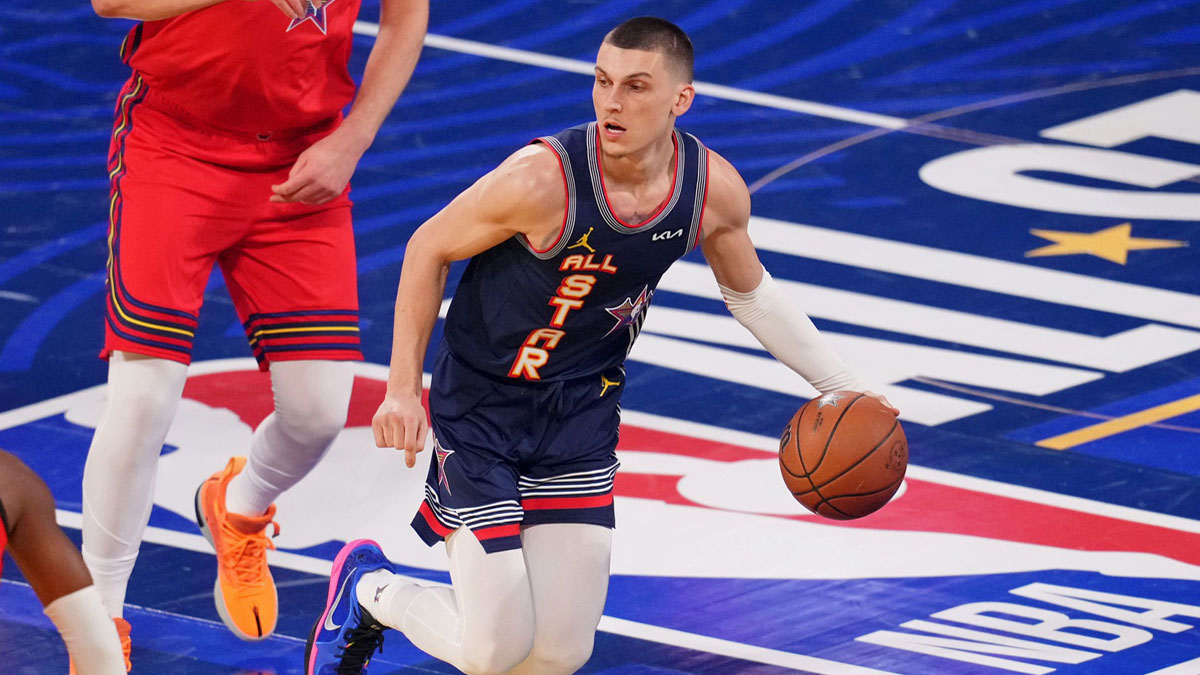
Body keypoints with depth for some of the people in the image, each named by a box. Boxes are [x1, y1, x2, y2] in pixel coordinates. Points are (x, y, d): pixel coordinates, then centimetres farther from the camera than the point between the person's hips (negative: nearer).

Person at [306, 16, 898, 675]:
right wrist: (403, 389, -12)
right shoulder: (543, 178, -27)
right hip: (482, 405, -4)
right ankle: (366, 588, 22)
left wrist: (841, 385, 7)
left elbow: (749, 290, 10)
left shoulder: (715, 191, -12)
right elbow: (429, 249, -11)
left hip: (580, 417, 4)